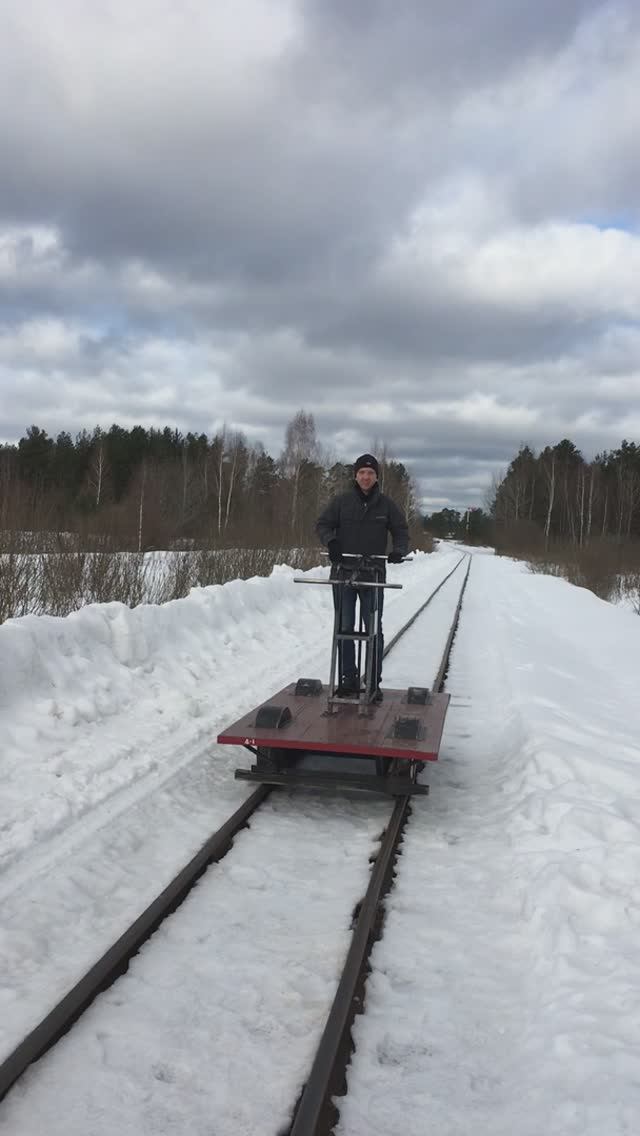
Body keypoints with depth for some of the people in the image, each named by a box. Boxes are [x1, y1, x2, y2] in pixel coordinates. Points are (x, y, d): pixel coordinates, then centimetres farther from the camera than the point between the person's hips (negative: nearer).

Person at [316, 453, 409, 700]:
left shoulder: (386, 505, 3)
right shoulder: (341, 501, 2)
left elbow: (401, 531, 8)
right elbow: (323, 524, 5)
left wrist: (398, 550, -12)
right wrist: (330, 540, -15)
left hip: (373, 576, 0)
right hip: (343, 573, 1)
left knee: (374, 629, 0)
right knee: (344, 628, 5)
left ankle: (374, 682, 8)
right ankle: (348, 679, 15)